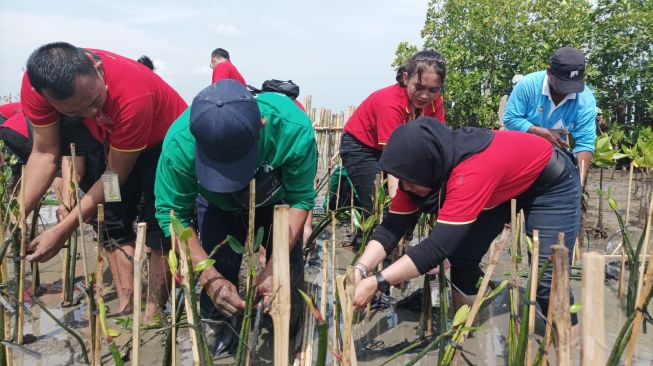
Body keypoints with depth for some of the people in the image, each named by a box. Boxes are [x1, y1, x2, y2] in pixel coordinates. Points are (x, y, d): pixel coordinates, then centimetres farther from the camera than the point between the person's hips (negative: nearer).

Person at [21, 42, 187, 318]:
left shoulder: (132, 96, -43)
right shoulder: (36, 84, -28)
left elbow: (115, 175, -30)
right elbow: (44, 153, -15)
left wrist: (62, 231, -30)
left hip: (166, 140, -5)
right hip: (114, 142, 5)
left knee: (160, 226, -13)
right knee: (112, 222, 1)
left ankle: (152, 316, -2)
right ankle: (125, 309, 9)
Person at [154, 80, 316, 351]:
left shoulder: (293, 128, -41)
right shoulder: (180, 142, -38)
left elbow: (300, 199, -28)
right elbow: (173, 214, -26)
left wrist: (274, 267, -36)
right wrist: (210, 277, -36)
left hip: (279, 199, 0)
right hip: (218, 206, 1)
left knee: (287, 277, -7)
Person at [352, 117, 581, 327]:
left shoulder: (471, 171, -43)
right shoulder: (419, 166, -20)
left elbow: (438, 246, -46)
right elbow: (392, 225, -19)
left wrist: (376, 283, -47)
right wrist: (360, 269, -33)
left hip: (552, 183, -6)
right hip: (507, 185, 6)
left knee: (547, 276, -13)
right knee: (462, 256, -6)